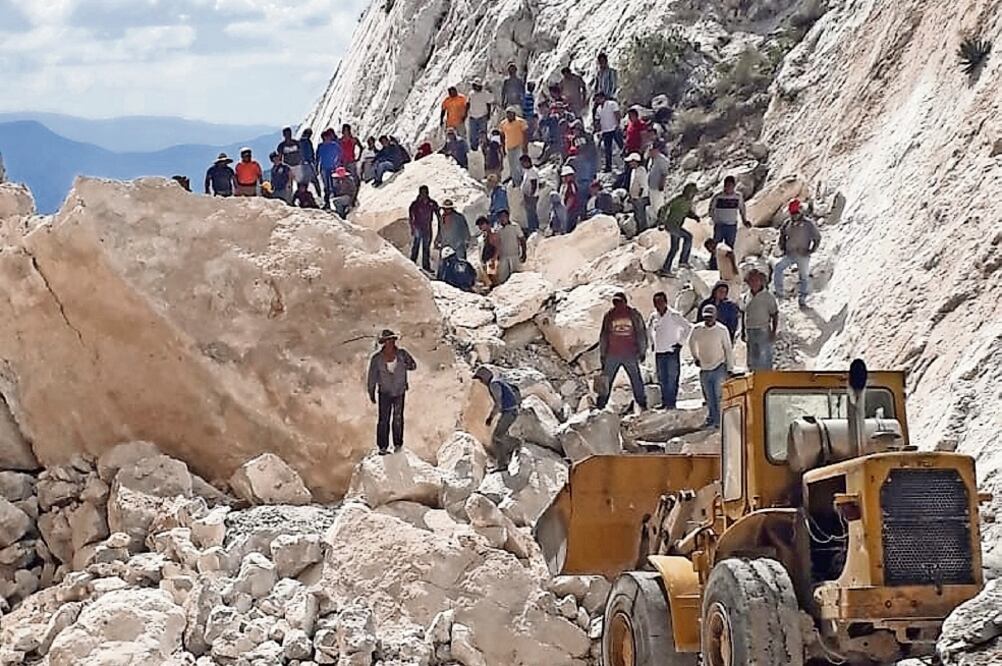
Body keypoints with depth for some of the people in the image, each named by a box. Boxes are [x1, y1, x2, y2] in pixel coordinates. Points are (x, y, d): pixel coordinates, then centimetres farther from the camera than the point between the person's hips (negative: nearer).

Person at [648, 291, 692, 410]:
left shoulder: (674, 315, -8)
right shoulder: (654, 316, 8)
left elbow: (688, 327, -5)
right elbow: (649, 329, 27)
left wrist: (681, 342, -6)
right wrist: (652, 343, 18)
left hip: (672, 351, -5)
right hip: (659, 352, 5)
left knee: (672, 378, -7)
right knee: (662, 379, 8)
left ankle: (671, 402, -5)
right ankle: (664, 402, 15)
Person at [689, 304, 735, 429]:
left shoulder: (722, 330, -8)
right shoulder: (697, 330, -2)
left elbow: (728, 350, -3)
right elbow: (692, 343, 20)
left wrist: (730, 368, -5)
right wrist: (695, 357, 16)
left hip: (719, 368, -3)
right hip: (704, 368, 3)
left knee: (719, 395, -11)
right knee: (708, 397, 9)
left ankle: (719, 420, -8)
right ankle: (711, 417, 22)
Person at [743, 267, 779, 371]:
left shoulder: (768, 297, -6)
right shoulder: (746, 297, 8)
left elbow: (775, 316, -4)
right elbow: (743, 315, 17)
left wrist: (773, 332, -10)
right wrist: (743, 331, 15)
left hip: (763, 332, -5)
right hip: (750, 332, 5)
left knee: (765, 358, -3)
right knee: (752, 359, 12)